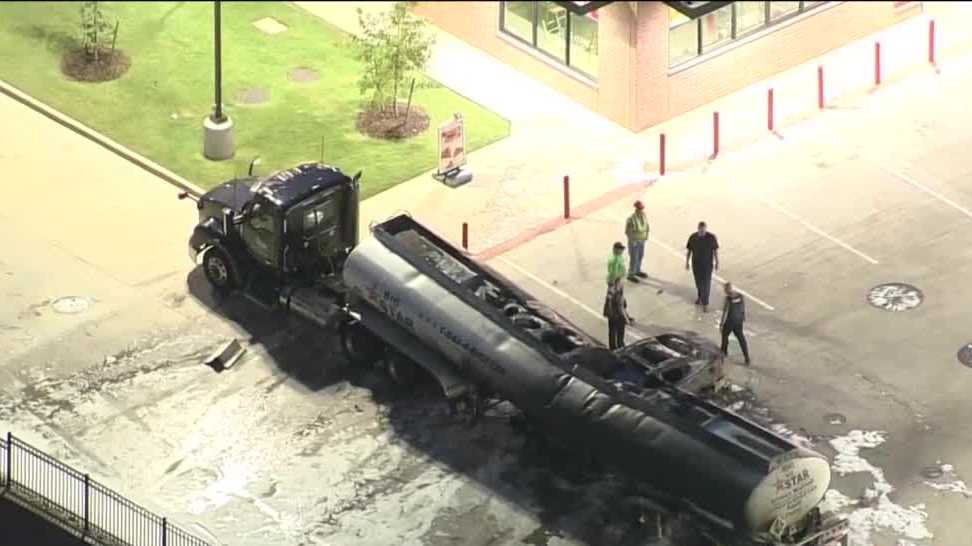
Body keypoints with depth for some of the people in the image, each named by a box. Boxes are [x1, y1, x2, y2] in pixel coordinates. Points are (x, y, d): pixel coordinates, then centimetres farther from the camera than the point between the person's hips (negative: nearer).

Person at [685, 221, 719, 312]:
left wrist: (717, 263, -4)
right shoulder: (692, 237, -12)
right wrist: (686, 262, 2)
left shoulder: (712, 237, -18)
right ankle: (700, 296, 45)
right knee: (698, 281, 19)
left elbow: (715, 250, -8)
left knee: (706, 283, -2)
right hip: (696, 263, 3)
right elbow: (689, 250, -2)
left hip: (707, 264, -3)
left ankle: (705, 304, 8)